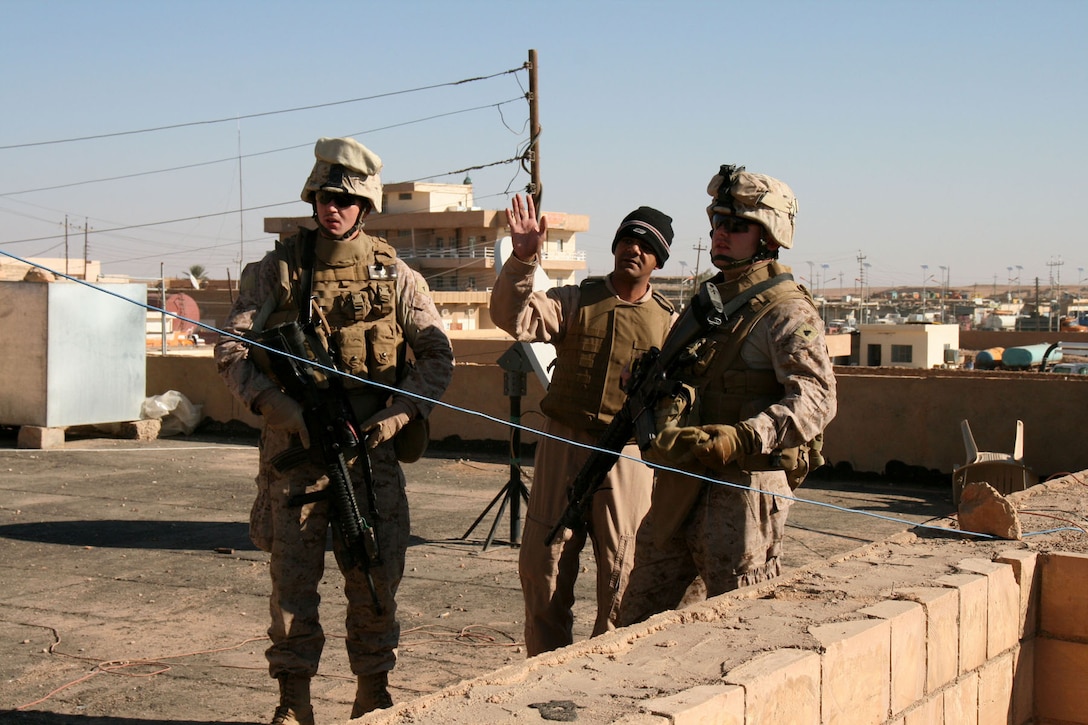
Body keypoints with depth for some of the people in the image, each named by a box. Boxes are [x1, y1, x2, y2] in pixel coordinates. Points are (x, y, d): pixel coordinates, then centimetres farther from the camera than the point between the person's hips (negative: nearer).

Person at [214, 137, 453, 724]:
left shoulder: (395, 276, 6)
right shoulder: (275, 271, 4)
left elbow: (438, 355, 7)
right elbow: (231, 348, -1)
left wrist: (403, 412, -9)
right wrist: (279, 405, -16)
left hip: (373, 446, 1)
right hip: (295, 444, 0)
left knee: (376, 577, 5)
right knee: (292, 577, 2)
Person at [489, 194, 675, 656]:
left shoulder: (668, 322, 7)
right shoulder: (575, 301, 5)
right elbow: (513, 318, -12)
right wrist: (522, 259, -25)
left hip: (628, 457, 0)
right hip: (563, 447, 1)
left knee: (622, 574, 3)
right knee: (542, 565, 5)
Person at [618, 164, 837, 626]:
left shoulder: (787, 313, -9)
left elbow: (815, 399, -22)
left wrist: (739, 438, -35)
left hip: (743, 490, -8)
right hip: (678, 486, 8)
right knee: (637, 620, 12)